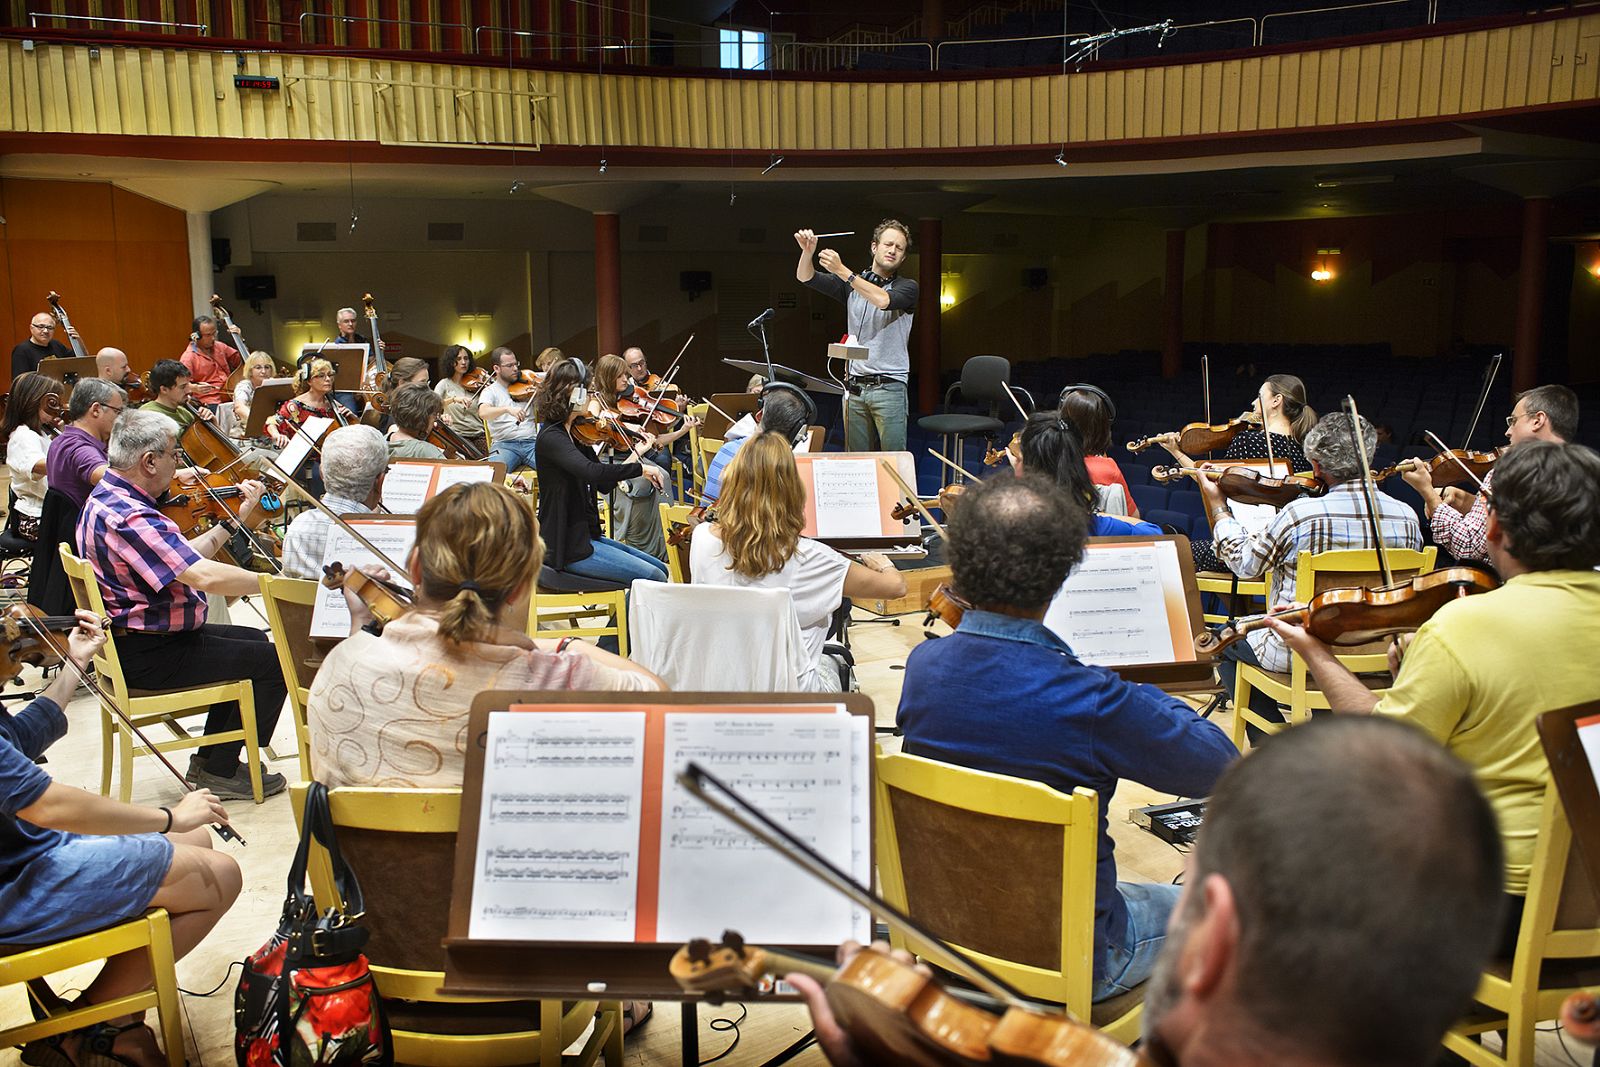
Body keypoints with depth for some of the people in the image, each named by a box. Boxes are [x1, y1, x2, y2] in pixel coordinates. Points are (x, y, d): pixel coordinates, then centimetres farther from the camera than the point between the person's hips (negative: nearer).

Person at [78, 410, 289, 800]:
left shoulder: (106, 499, 8)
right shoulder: (127, 516, -28)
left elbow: (184, 560, 12)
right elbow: (205, 576, -37)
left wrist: (235, 519, 10)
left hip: (133, 639, 11)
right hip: (147, 656, -11)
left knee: (253, 640, 23)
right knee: (273, 660, -9)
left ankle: (207, 761, 26)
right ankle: (221, 772, 5)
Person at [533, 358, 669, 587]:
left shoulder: (574, 434, 11)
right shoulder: (551, 437, -17)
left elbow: (604, 484, 13)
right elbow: (591, 471, -36)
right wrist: (640, 468, -29)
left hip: (585, 536, 10)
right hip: (567, 548, -10)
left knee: (661, 570, 10)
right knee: (653, 579, -13)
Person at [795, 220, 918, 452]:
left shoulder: (907, 287, 2)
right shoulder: (852, 282, 14)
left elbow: (884, 300, -19)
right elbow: (806, 278, 7)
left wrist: (841, 270, -23)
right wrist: (807, 252, -15)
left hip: (889, 387, -3)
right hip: (854, 386, 4)